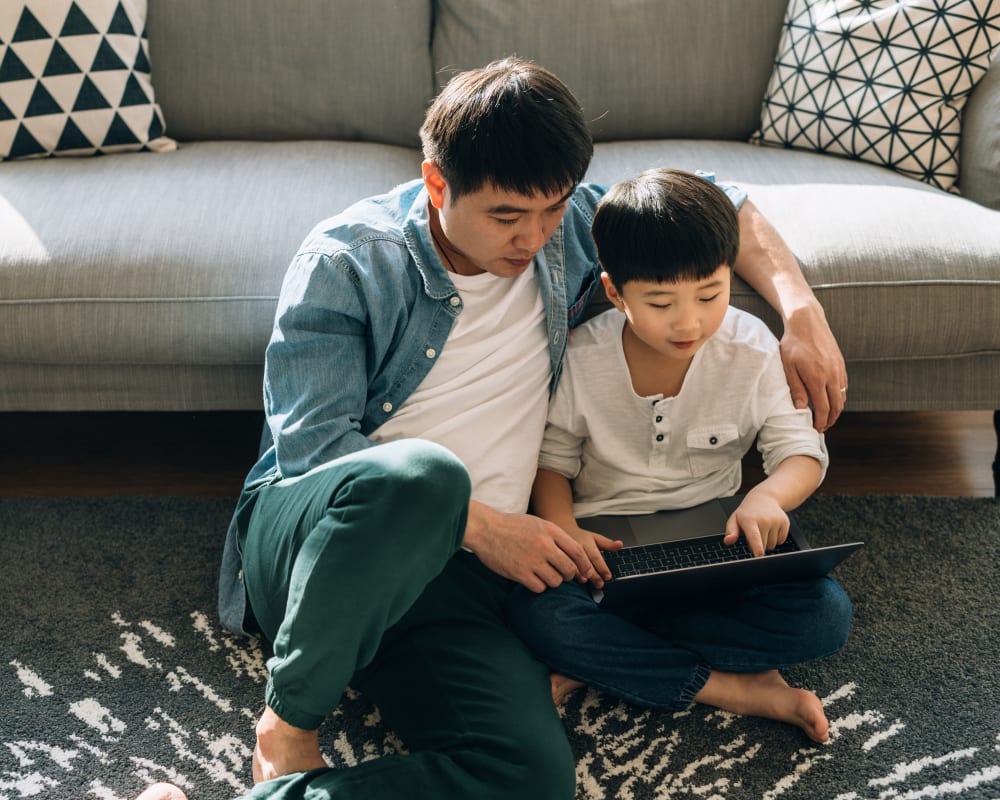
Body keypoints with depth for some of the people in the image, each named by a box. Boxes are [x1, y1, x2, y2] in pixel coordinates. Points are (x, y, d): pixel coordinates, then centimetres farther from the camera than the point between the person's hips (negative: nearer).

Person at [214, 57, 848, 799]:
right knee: (421, 473, -42)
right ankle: (287, 723, -18)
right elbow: (310, 442, -10)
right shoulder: (346, 260, -3)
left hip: (450, 573, 3)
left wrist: (799, 306, 6)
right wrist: (478, 524, -16)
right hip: (304, 540, -3)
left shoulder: (567, 229, 10)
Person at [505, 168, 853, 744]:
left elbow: (802, 451, -6)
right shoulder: (579, 360, -11)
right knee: (538, 612, -33)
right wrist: (563, 529, -21)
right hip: (609, 544, -1)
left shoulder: (752, 351, -10)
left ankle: (602, 662, -21)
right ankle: (732, 687, -22)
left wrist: (769, 495, -31)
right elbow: (552, 460, 1)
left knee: (826, 616, -23)